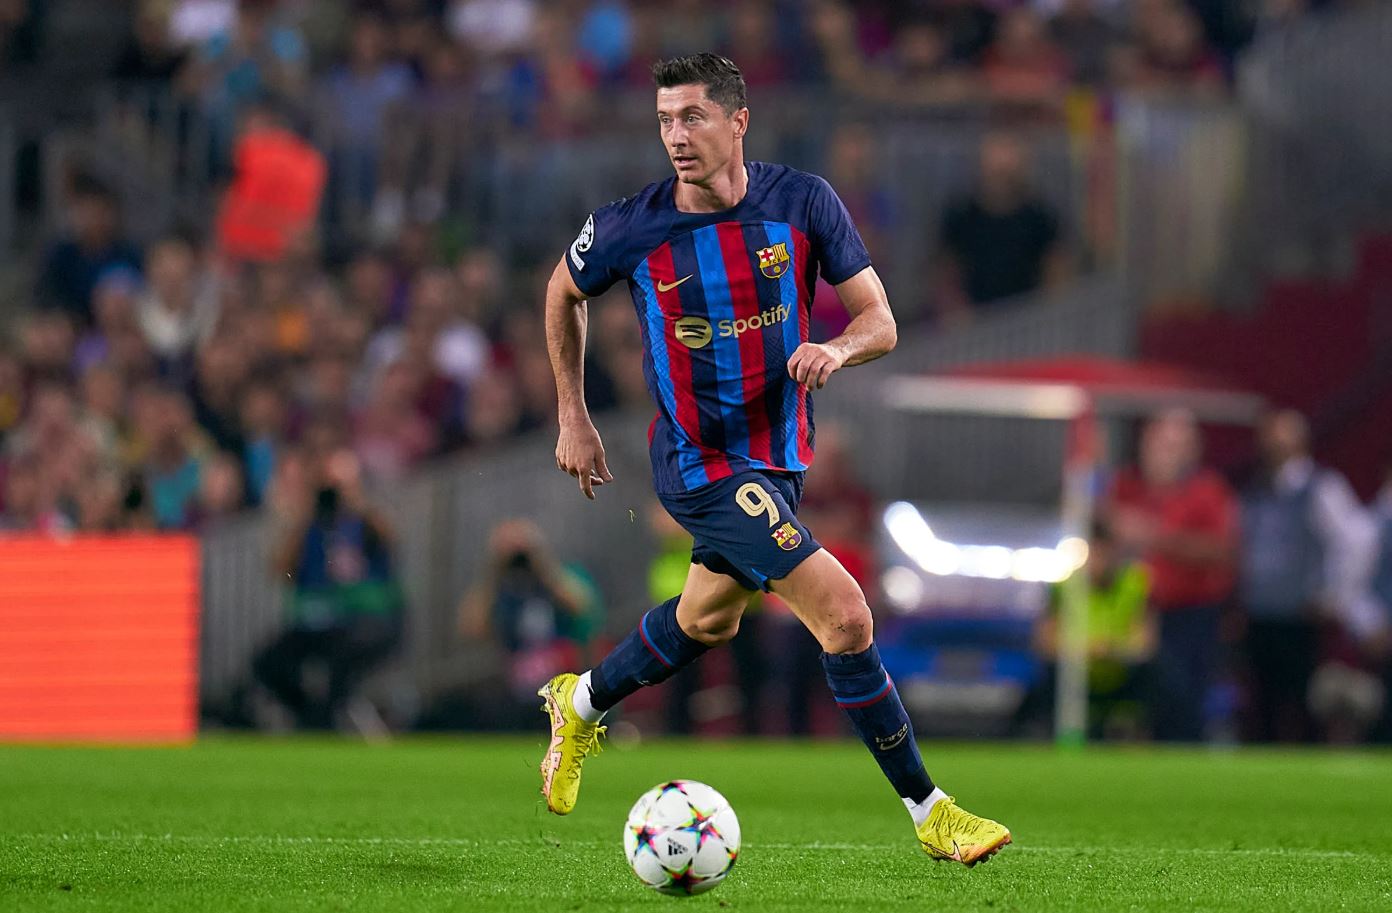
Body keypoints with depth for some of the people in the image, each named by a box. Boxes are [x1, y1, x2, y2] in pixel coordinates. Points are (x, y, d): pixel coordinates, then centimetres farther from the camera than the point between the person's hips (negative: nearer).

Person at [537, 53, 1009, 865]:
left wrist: (838, 349, -30)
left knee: (709, 619, 26)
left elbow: (879, 321, -7)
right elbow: (565, 294, 7)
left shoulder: (802, 202, -10)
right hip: (701, 461, -5)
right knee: (845, 615, -17)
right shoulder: (629, 229, -15)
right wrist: (573, 418, 8)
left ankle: (581, 705, 53)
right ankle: (928, 811, -8)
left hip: (784, 451, 5)